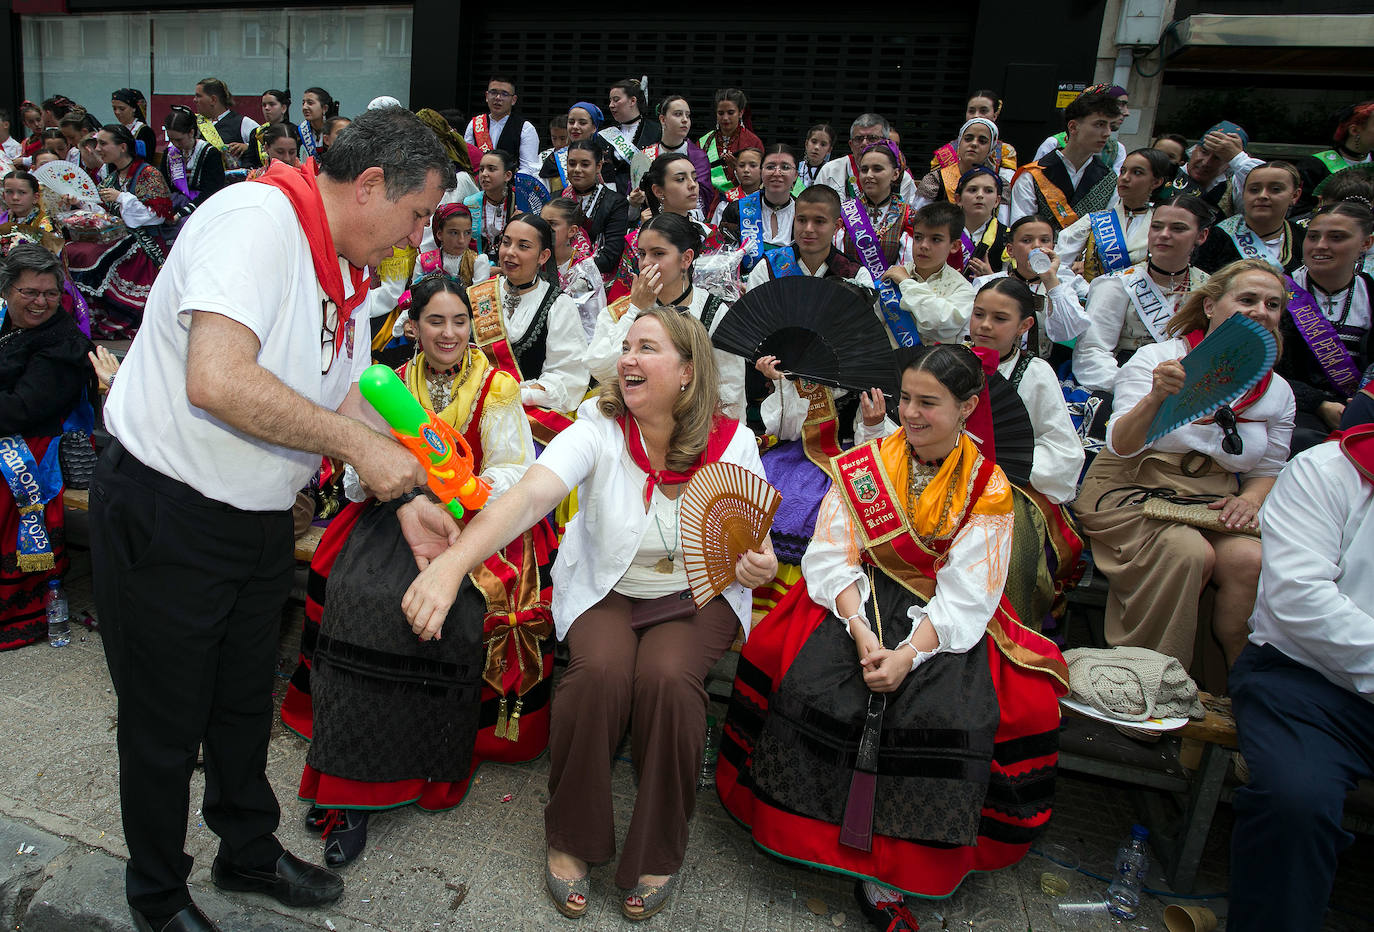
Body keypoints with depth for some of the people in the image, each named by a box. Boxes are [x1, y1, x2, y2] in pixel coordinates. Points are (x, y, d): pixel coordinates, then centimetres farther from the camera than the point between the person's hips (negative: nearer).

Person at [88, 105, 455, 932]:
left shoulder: (345, 274, 7)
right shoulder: (257, 218, -23)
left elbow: (345, 403, 11)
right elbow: (218, 381, -35)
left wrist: (404, 499, 2)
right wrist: (358, 444, -26)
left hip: (259, 522, 8)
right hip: (163, 518, -8)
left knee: (246, 702, 22)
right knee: (166, 725, 11)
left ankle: (251, 854, 43)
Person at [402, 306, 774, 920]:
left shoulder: (731, 442, -9)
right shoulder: (599, 430, -14)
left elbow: (757, 542, 4)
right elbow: (528, 497, -31)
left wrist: (758, 565, -20)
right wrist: (452, 563, -46)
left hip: (698, 592, 0)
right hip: (607, 587, 0)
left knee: (667, 675, -29)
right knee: (600, 669, -29)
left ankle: (658, 851, -2)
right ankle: (571, 837, -1)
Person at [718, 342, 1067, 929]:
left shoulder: (988, 488, 0)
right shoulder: (864, 466, 2)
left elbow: (966, 595, -8)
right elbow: (830, 557, -5)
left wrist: (909, 653, -23)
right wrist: (861, 630, -22)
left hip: (944, 620, -1)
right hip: (859, 601, 1)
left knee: (975, 709, -26)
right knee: (809, 678, -26)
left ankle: (883, 876, -14)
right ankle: (803, 826, -6)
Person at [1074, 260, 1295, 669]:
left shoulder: (1277, 391, 9)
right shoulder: (1155, 358, -5)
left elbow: (1268, 470, 18)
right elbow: (1121, 445, -15)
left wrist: (1250, 498, -6)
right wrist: (1155, 398, -35)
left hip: (1214, 504, 4)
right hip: (1133, 492, -4)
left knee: (1251, 559, -27)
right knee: (1191, 552, -32)